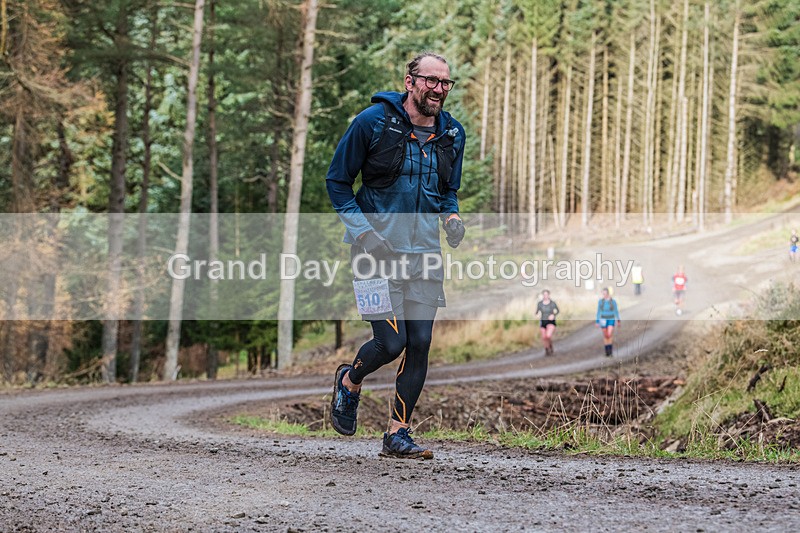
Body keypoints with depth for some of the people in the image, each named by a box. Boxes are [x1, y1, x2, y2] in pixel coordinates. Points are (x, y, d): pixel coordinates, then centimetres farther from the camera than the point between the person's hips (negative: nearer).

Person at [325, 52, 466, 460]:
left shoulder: (452, 134, 8)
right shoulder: (372, 122, -7)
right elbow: (337, 181, 0)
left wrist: (451, 217, 1)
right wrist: (363, 230, -12)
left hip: (424, 253, 5)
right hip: (377, 248, -5)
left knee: (420, 343, -2)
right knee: (391, 342, -11)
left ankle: (398, 434, 10)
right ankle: (350, 381, 22)